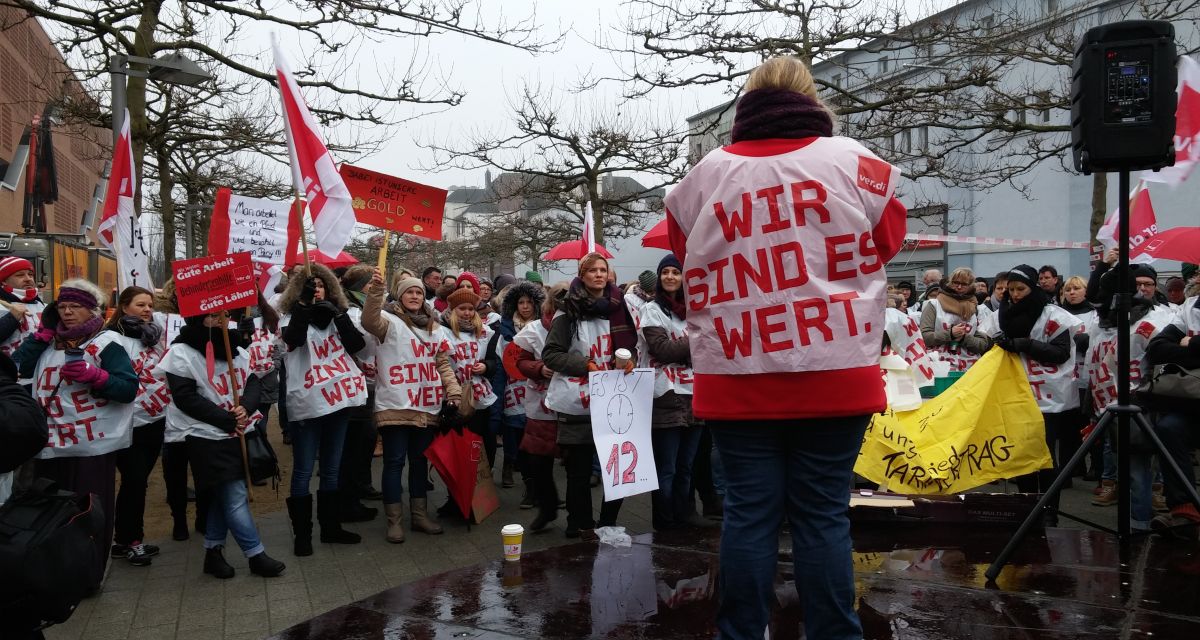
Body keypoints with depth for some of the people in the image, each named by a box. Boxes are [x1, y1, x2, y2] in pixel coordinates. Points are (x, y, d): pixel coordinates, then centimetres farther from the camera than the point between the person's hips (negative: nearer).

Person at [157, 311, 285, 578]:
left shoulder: (236, 349, 7)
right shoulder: (181, 353, -12)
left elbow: (253, 381, 5)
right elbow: (186, 398, -16)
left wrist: (245, 407, -17)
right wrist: (227, 420, -18)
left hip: (238, 434, 7)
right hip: (208, 438, -7)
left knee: (225, 496, 14)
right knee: (236, 497, -5)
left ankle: (213, 552, 26)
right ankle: (257, 555, 5)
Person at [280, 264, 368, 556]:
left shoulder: (335, 317, 10)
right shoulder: (293, 318, -1)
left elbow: (357, 344, -5)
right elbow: (293, 338, -25)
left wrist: (338, 314, -15)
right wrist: (304, 301, -32)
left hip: (338, 400, 5)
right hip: (307, 404, -4)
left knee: (332, 470, 14)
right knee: (303, 472, 0)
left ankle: (331, 527, 25)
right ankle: (302, 534, 10)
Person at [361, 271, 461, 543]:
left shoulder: (435, 327, 15)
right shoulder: (390, 321, -3)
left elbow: (443, 364, 16)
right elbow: (370, 321, -26)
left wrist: (454, 391, 3)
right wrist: (376, 290, -40)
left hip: (427, 407, 5)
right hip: (394, 407, -5)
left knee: (419, 461, 14)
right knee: (394, 462, 0)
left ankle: (420, 515, 23)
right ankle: (394, 520, 8)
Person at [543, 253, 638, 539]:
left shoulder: (617, 308, 8)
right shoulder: (569, 312, -3)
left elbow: (631, 345, 19)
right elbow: (550, 354, -5)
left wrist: (630, 360, -3)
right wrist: (584, 364, -15)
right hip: (578, 403, -3)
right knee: (579, 468, 6)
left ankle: (608, 523, 22)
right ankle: (580, 524, 21)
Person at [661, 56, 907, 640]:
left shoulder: (703, 175, 3)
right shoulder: (853, 162, 1)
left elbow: (688, 259, 17)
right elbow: (887, 240, 17)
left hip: (736, 380, 1)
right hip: (835, 375, 0)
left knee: (748, 513, 8)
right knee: (823, 513, 7)